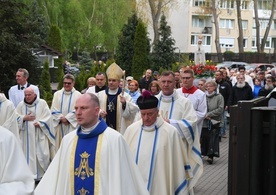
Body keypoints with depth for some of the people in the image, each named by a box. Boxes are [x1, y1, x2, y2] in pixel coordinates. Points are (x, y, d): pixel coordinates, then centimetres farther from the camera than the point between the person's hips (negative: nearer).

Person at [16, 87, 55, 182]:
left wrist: (39, 123, -16)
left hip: (39, 134, -2)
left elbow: (47, 117, -5)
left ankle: (42, 174, 9)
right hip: (26, 135, 2)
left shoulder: (42, 103, -1)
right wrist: (24, 118, -9)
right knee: (28, 154, 1)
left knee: (41, 154, -3)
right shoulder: (21, 105, 6)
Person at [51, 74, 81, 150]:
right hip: (59, 125, 3)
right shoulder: (57, 94, 10)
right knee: (59, 144, 4)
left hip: (72, 125, -3)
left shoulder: (77, 95, 1)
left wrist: (67, 118, -13)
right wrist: (61, 118, -10)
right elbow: (53, 109, 4)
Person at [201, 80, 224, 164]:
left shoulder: (219, 97, -2)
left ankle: (211, 156, -7)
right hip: (204, 122, 3)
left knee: (213, 139, -6)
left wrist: (209, 114, -12)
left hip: (215, 122, -3)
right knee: (204, 138, 6)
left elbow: (220, 109, -9)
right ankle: (204, 153, 17)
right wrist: (205, 115, -11)